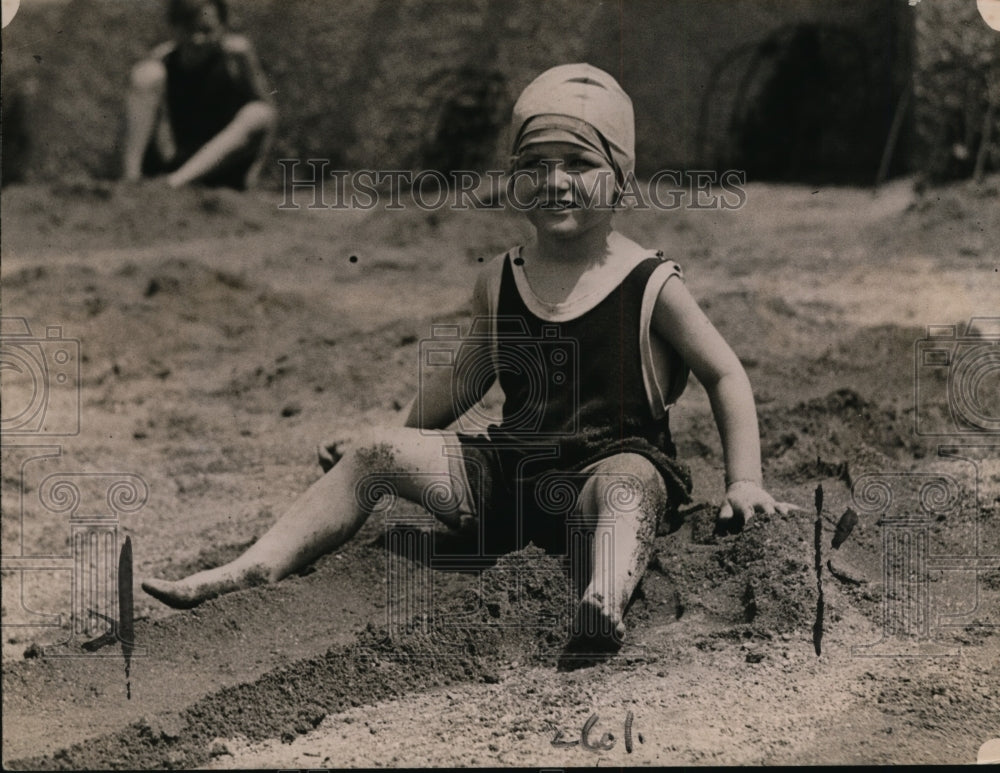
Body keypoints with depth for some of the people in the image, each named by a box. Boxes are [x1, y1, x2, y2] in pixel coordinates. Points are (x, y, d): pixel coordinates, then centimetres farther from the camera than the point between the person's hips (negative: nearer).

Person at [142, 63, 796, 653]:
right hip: (510, 469, 5)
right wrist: (397, 438, 26)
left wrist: (745, 480, -5)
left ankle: (605, 605, -72)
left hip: (617, 463, -5)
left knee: (623, 485, -41)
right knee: (375, 454, -7)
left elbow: (726, 376, 3)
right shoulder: (500, 282, 9)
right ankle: (252, 571, -12)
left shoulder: (650, 286, -4)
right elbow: (464, 376, 26)